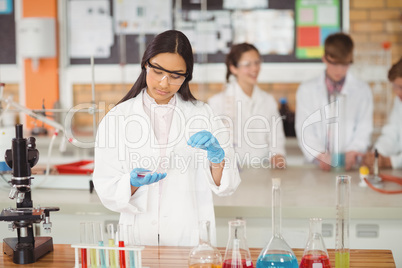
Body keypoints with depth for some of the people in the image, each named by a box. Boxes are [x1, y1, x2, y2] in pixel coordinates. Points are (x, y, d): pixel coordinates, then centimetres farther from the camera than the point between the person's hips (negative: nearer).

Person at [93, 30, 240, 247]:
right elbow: (106, 191, 3)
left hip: (190, 237, 0)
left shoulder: (201, 115, 8)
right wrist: (132, 183, -16)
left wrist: (216, 157, -11)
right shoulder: (117, 117, 5)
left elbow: (226, 186, 7)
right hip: (138, 235, 0)